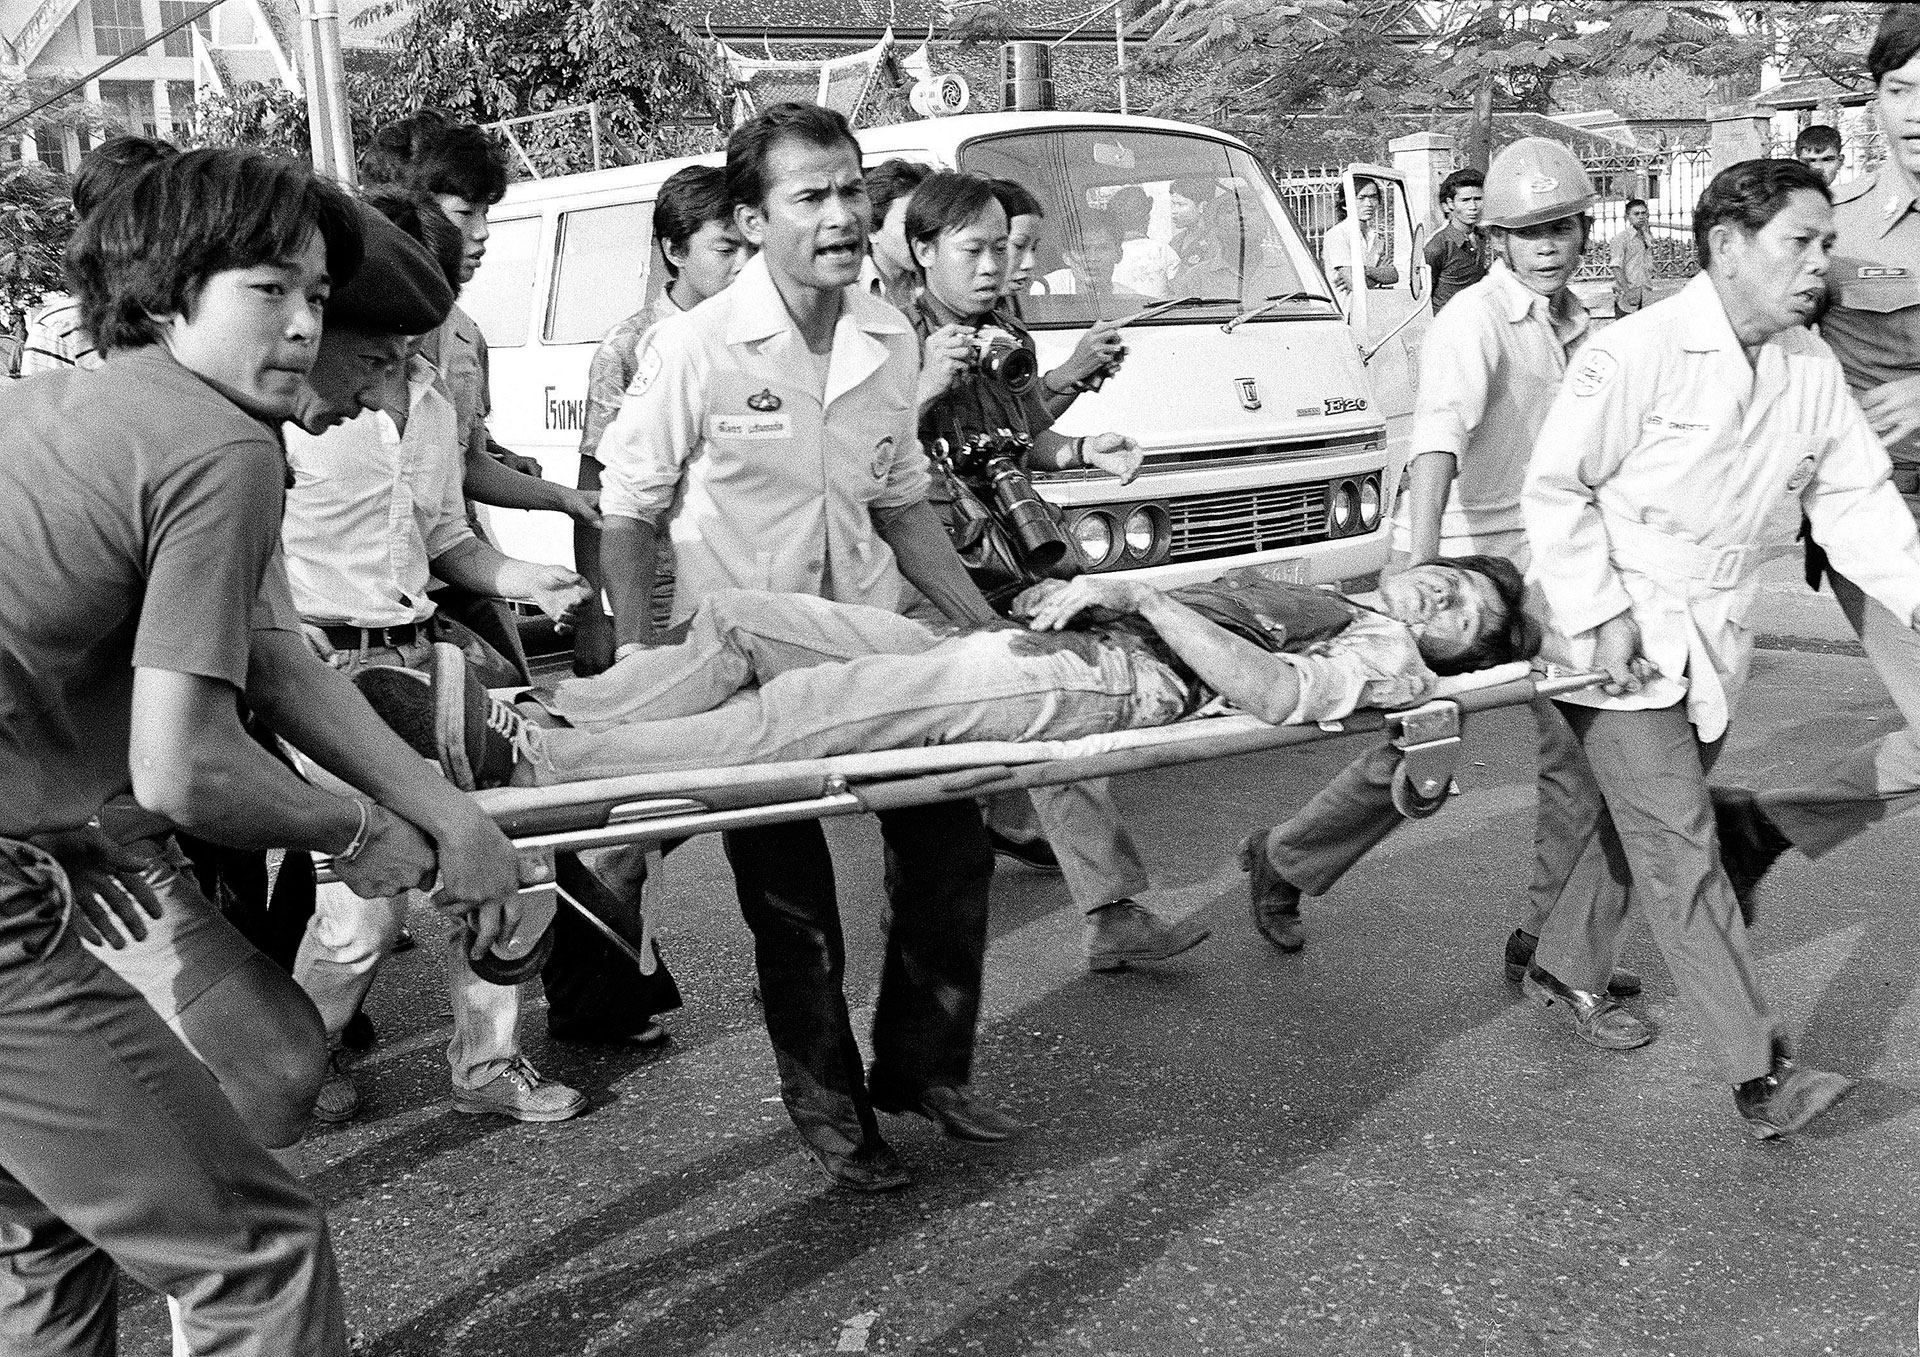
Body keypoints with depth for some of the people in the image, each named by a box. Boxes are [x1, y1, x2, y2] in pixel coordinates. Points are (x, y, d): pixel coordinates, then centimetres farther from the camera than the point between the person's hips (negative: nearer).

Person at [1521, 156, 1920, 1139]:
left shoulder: (1814, 369, 3)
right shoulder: (1639, 351, -18)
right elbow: (1556, 487, -14)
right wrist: (1605, 612, -18)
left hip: (1714, 637, 7)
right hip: (1620, 636, -7)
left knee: (1629, 820, 18)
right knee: (1681, 846, -7)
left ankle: (1564, 969, 39)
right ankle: (1760, 1074, -5)